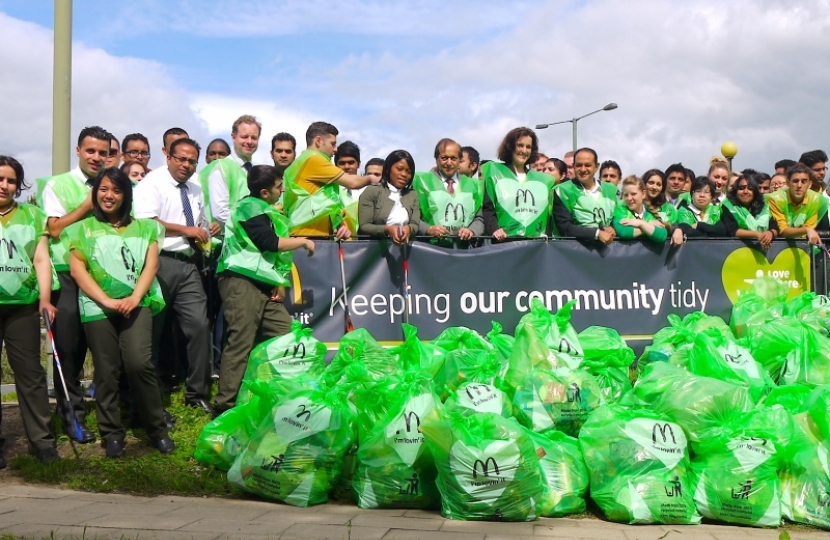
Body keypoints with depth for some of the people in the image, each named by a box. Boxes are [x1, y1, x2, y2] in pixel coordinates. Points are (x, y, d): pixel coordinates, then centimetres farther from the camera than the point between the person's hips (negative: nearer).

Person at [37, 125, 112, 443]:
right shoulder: (57, 185, 2)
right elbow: (54, 229, -8)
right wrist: (87, 206, -9)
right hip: (68, 277, -3)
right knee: (70, 348, 2)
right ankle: (72, 413, 13)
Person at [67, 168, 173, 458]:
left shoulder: (143, 227, 16)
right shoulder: (83, 229, 13)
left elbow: (151, 264, 5)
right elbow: (77, 269, 3)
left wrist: (135, 297, -11)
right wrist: (107, 300, -10)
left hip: (137, 304, -1)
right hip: (97, 307, 1)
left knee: (139, 363, -15)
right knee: (106, 371, 0)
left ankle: (157, 428, -2)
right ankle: (112, 434, 10)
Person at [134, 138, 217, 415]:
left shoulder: (196, 190, 20)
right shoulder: (153, 183, -4)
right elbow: (146, 223, -17)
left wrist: (207, 230, 8)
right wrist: (186, 230, -14)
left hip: (188, 265, 7)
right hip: (160, 263, -6)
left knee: (199, 325, 0)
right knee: (152, 330, 1)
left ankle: (197, 392, 11)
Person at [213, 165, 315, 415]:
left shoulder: (263, 211, 21)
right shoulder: (250, 208, -8)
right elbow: (270, 242, -16)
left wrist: (279, 283, 9)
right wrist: (304, 242, -2)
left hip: (263, 285, 10)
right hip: (242, 282, -10)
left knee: (285, 336, 4)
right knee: (241, 343, -12)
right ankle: (225, 405, -9)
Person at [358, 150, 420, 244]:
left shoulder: (413, 195, 14)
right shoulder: (372, 191, 1)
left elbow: (415, 225, 5)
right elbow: (363, 226, -5)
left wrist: (409, 229, -17)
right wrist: (387, 230, -19)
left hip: (404, 245, 3)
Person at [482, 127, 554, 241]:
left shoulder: (542, 180, 22)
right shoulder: (495, 173, 9)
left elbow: (547, 213, 23)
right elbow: (487, 209, 0)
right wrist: (494, 229, -18)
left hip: (536, 242, 4)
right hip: (504, 241, -4)